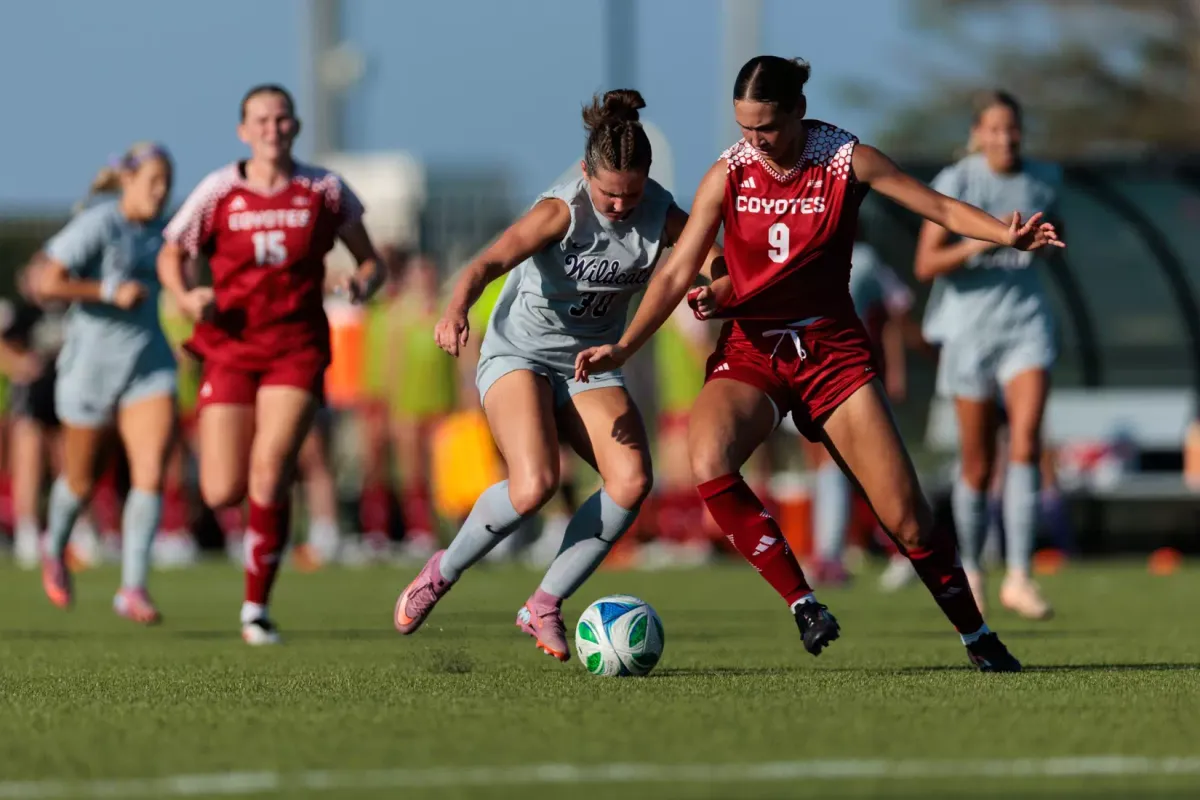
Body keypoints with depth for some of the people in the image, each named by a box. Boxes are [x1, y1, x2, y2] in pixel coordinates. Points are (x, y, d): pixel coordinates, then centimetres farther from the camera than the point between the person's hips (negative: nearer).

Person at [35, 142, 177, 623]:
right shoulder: (96, 225, -15)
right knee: (81, 481, 12)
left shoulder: (159, 230, 6)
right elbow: (46, 285, -21)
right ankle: (55, 548, 45)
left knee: (151, 475, -14)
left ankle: (133, 588, -10)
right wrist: (111, 293, -24)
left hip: (149, 364, 4)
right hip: (92, 366, -4)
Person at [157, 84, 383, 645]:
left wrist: (363, 283, -12)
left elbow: (369, 259, 12)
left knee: (270, 468, -19)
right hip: (230, 350, 1)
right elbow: (170, 256, 12)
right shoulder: (218, 193, -1)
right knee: (222, 493, -6)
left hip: (296, 350, -1)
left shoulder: (324, 191, 1)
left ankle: (256, 609, -6)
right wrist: (186, 297, -9)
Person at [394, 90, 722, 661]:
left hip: (590, 365, 5)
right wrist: (457, 310, -55)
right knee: (534, 484, -27)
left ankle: (544, 606, -4)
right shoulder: (562, 211, -23)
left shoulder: (662, 216, -11)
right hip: (517, 352, -5)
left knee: (632, 480, -19)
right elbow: (491, 261, -34)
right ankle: (440, 573, -1)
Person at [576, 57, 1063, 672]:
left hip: (832, 350, -1)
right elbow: (678, 272, -2)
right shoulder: (728, 176, -4)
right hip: (749, 352, 1)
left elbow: (942, 208, -5)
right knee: (710, 463, -32)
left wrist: (1007, 235, -23)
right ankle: (802, 604, -24)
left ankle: (979, 639, 17)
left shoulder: (846, 161, -8)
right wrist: (623, 348, -11)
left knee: (907, 521, -5)